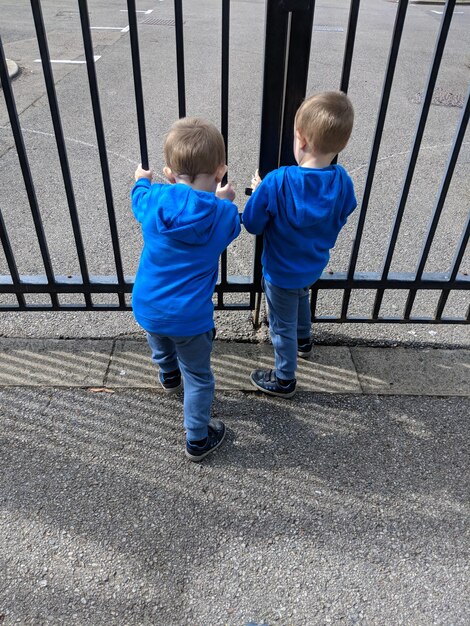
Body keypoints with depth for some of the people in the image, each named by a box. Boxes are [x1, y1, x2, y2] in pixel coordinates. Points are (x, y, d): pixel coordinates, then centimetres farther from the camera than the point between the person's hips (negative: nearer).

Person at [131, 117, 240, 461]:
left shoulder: (153, 201, -12)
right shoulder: (225, 215, -17)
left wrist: (142, 181, 34)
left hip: (147, 308, 4)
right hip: (190, 317, -4)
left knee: (162, 351, 34)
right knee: (198, 378, 16)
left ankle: (169, 376, 66)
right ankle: (198, 439, 29)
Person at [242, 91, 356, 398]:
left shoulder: (276, 183, -33)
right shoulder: (342, 181, -18)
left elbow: (252, 224, -19)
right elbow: (340, 219, 0)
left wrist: (260, 191, -4)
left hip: (281, 272, -5)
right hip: (315, 265, 5)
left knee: (283, 326, 16)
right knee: (302, 297, 36)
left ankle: (285, 379, 37)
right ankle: (304, 341, 62)